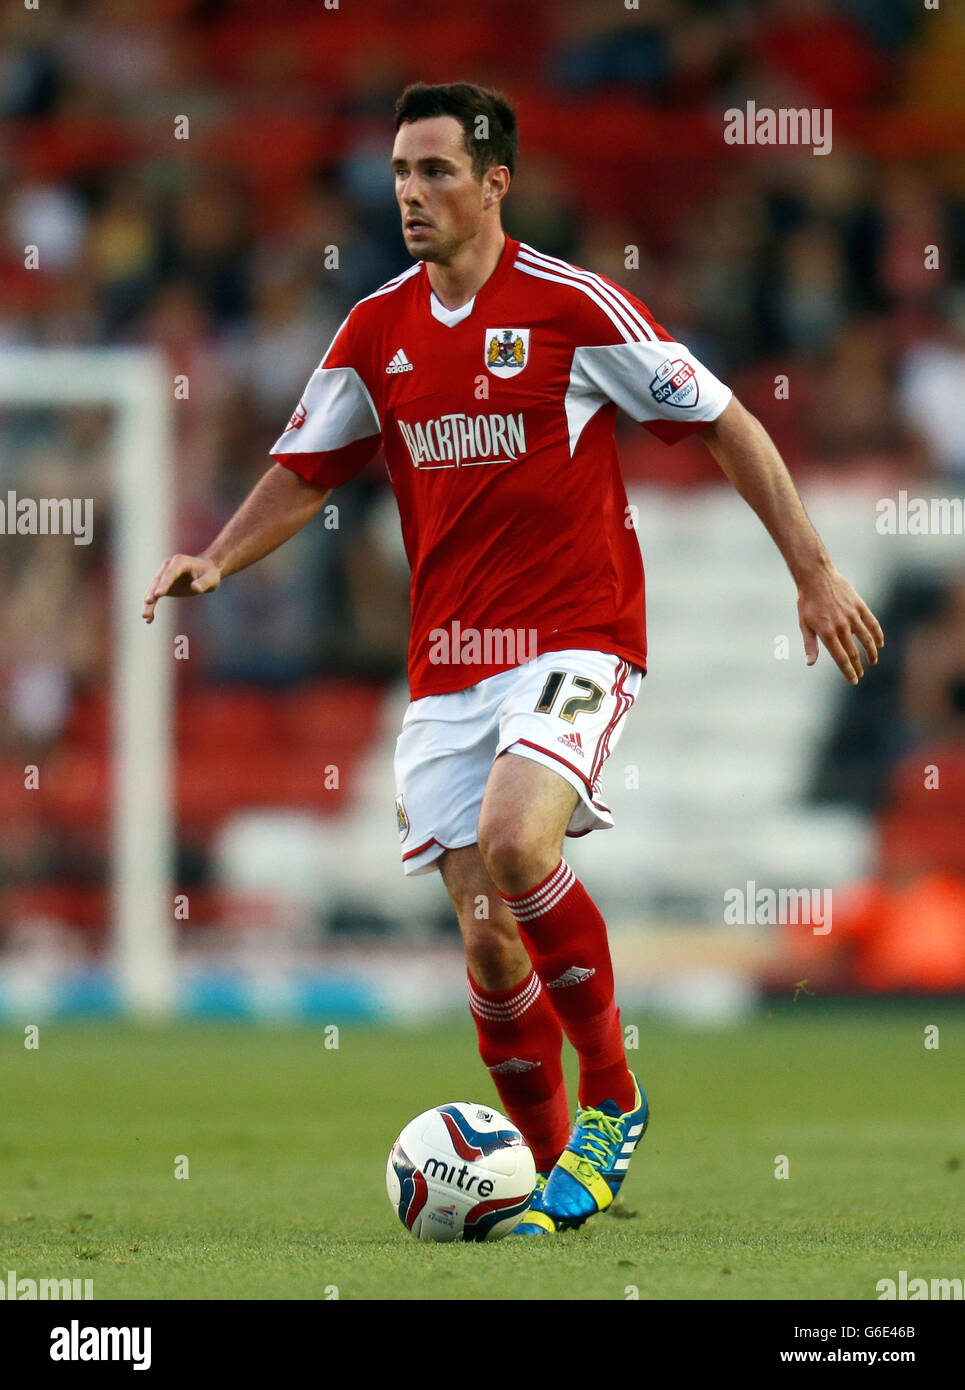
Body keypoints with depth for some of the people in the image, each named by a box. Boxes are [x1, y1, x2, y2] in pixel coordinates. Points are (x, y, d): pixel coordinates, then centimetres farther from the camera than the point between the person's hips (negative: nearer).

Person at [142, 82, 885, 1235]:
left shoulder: (572, 307, -7)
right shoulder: (377, 331, 7)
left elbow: (723, 424, -2)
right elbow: (304, 473, 15)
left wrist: (814, 572, -3)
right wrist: (216, 560, -4)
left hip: (574, 641, -5)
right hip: (445, 665, 5)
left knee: (511, 842, -29)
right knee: (488, 940, 2)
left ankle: (609, 1097, -10)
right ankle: (558, 1175, 17)